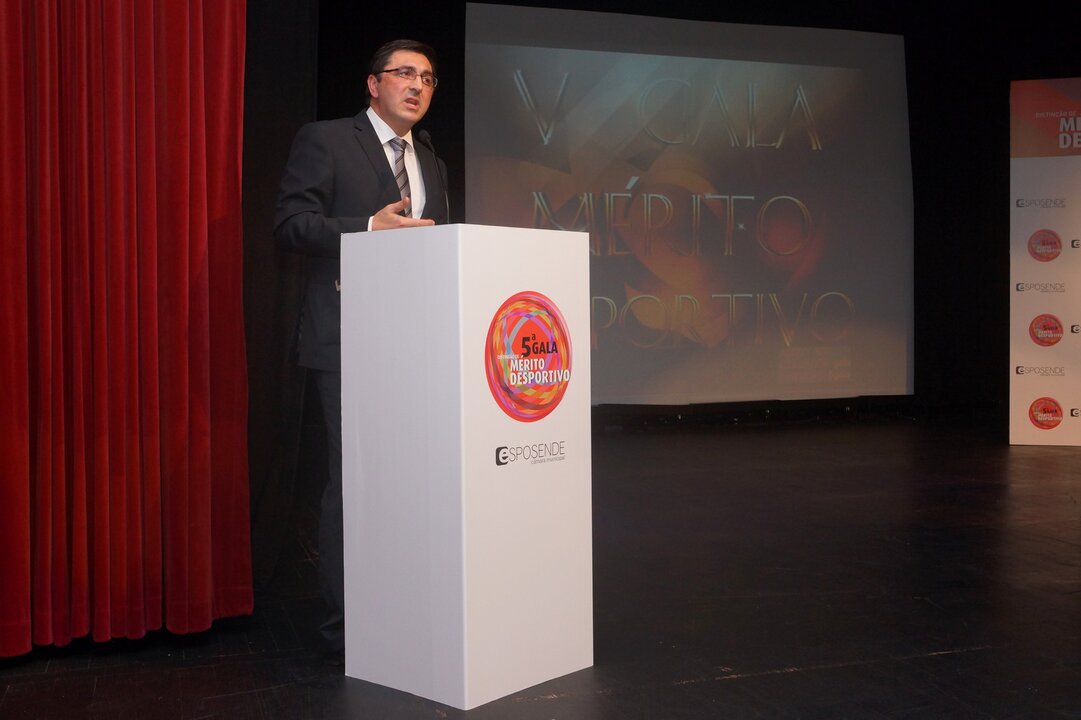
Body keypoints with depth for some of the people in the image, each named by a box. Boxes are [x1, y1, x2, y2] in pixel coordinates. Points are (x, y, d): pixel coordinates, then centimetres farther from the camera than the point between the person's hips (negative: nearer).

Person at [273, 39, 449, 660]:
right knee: (353, 478, -4)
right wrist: (371, 228, -20)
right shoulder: (325, 141, 0)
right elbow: (291, 223, -9)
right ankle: (346, 626, 7)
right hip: (350, 339, -6)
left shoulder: (432, 164, 20)